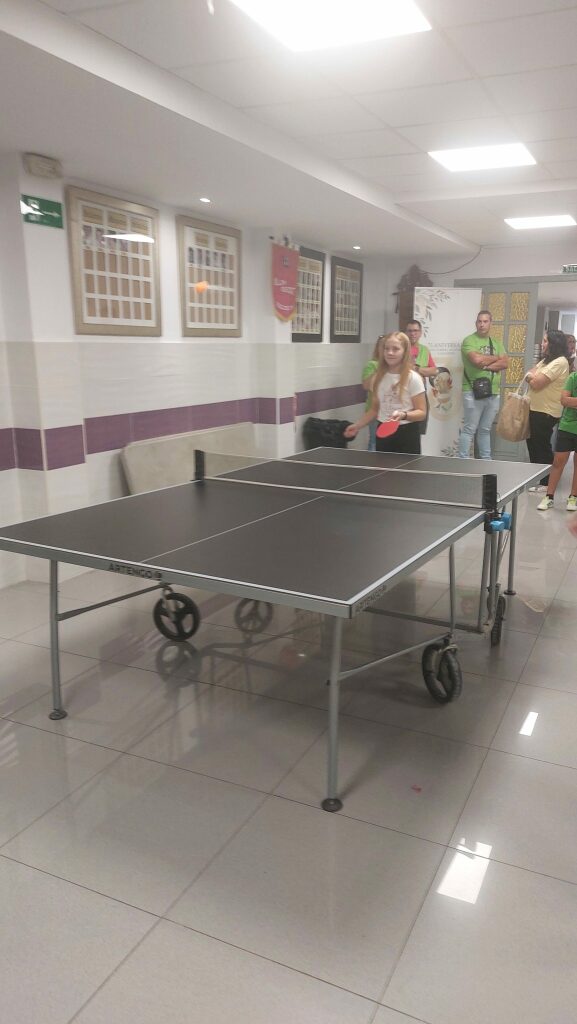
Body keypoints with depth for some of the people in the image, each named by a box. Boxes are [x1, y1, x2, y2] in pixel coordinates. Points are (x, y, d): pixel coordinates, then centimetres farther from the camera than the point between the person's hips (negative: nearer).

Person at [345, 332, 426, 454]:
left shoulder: (413, 378, -8)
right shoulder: (379, 377, 8)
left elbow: (421, 412, -8)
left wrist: (403, 415, -25)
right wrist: (357, 425, 7)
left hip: (406, 434, -4)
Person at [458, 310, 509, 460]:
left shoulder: (497, 343, 16)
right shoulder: (469, 341, -3)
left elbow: (505, 363, 5)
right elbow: (477, 359, -19)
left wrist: (487, 366, -10)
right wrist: (495, 358, -2)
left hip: (493, 392, 6)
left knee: (485, 430, 13)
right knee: (469, 429, -5)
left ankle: (486, 460, 19)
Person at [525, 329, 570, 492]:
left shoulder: (559, 362, -17)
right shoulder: (546, 360, 15)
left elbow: (536, 384, -21)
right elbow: (528, 376, 12)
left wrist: (534, 378, 0)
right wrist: (534, 378, -9)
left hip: (546, 413, -9)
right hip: (536, 409, 9)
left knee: (542, 447, -1)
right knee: (533, 443, 15)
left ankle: (546, 482, 10)